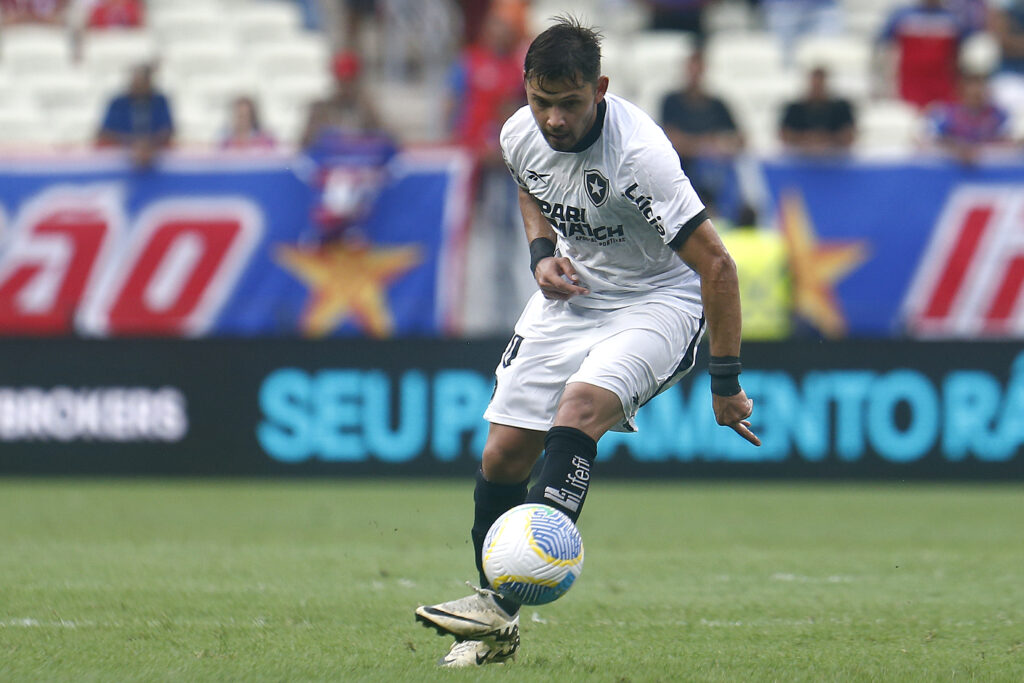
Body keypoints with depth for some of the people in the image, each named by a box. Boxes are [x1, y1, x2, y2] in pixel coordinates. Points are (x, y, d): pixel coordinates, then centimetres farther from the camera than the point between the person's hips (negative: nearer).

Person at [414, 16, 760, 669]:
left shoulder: (638, 154, -29)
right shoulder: (521, 134, -9)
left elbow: (716, 266, -25)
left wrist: (726, 383, -21)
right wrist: (541, 254, -2)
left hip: (656, 301, -7)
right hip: (571, 294, 7)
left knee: (578, 407, -32)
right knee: (502, 454, -2)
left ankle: (505, 601, -37)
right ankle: (495, 632, 15)